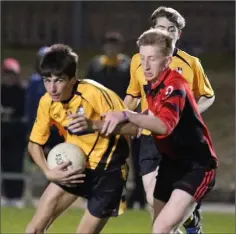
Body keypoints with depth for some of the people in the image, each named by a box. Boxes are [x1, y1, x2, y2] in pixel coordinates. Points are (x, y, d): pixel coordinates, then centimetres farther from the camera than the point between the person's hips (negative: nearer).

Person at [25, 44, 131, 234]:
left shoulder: (93, 93, -25)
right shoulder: (47, 102, -9)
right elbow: (34, 143, 3)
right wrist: (49, 172, -16)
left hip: (108, 166, -5)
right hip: (76, 165, 5)